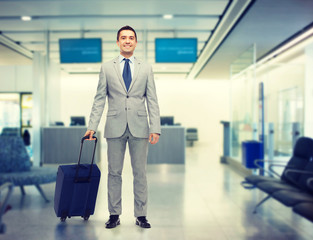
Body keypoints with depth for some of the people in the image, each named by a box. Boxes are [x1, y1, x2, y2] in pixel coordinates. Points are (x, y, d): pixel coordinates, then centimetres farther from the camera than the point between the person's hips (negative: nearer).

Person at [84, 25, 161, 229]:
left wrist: (155, 127, -4)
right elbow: (100, 99, 6)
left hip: (139, 127, 0)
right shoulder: (107, 68, 9)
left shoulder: (146, 68, 10)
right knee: (114, 172, 5)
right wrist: (92, 126, -3)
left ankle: (141, 215, 14)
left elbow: (152, 100, 6)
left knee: (140, 173, 4)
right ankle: (114, 215, 16)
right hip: (115, 126, 0)